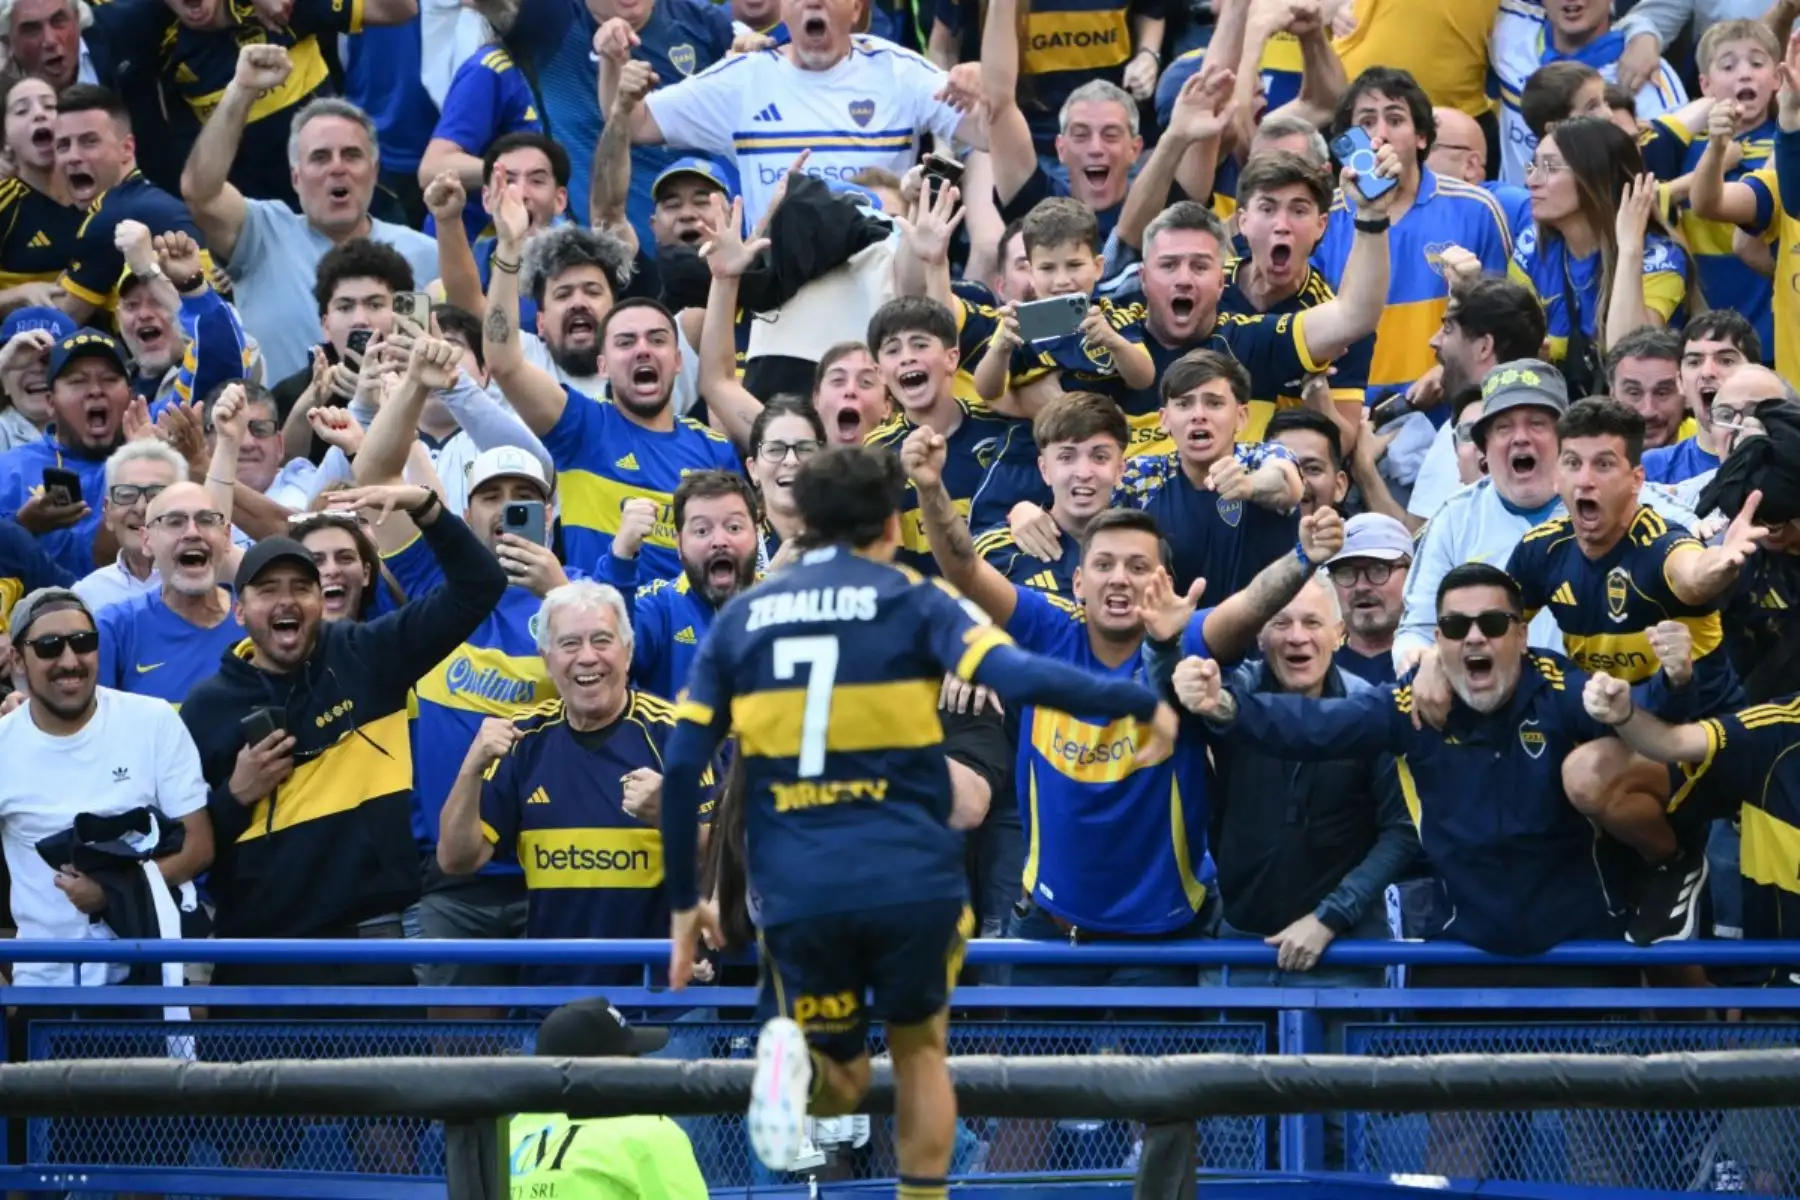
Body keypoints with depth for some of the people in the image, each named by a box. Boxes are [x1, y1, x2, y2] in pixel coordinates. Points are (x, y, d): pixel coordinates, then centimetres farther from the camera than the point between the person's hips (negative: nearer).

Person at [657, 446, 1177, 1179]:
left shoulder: (740, 620, 11)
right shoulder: (911, 602, 1)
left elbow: (682, 767, 6)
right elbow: (1016, 678, -15)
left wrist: (684, 900, 13)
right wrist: (1138, 703, -6)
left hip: (798, 892, 2)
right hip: (910, 880, -2)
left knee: (841, 1085, 16)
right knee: (919, 1050, 22)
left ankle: (796, 1061, -19)